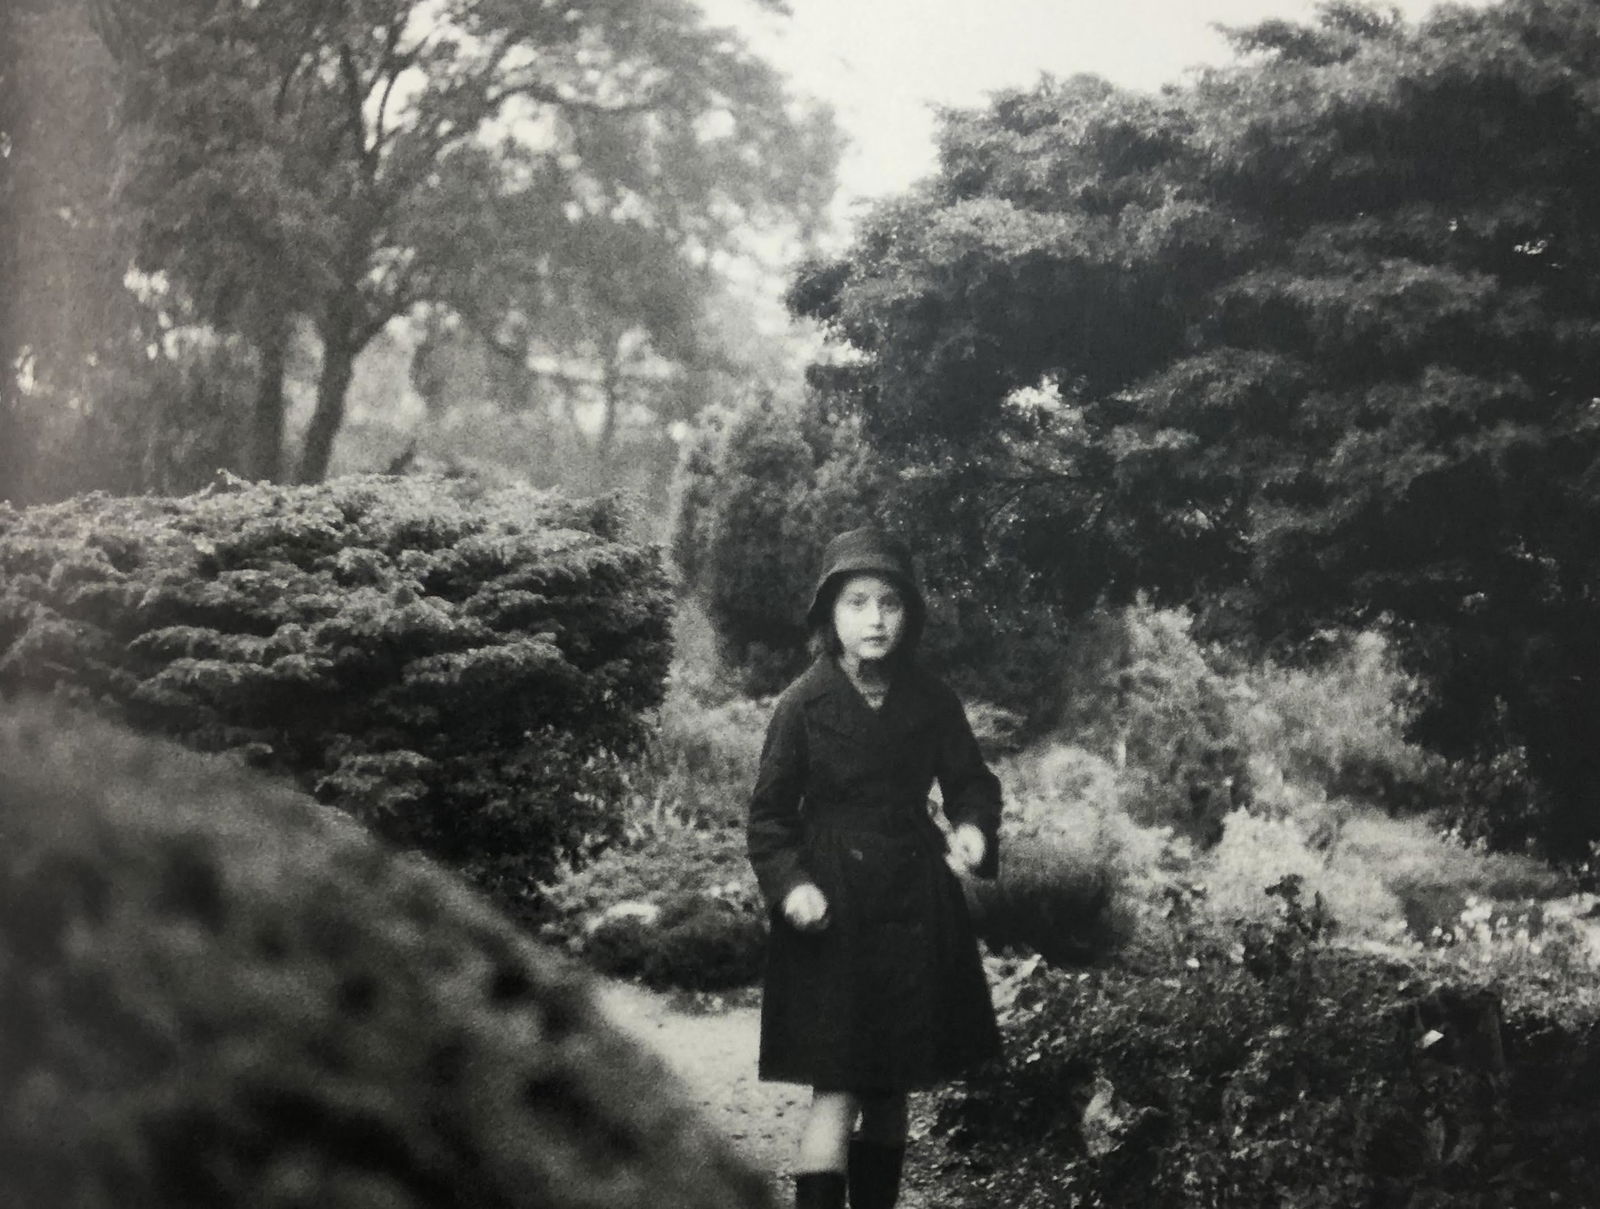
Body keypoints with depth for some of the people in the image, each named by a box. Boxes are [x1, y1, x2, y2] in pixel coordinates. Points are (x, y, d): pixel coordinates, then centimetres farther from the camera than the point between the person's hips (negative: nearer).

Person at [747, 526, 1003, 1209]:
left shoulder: (931, 704, 0)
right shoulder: (804, 705, -7)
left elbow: (970, 782, 10)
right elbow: (769, 814, -4)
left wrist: (973, 827, -12)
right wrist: (790, 883, -19)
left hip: (913, 913, 4)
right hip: (833, 913, -4)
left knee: (893, 1091, 12)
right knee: (835, 1092, -10)